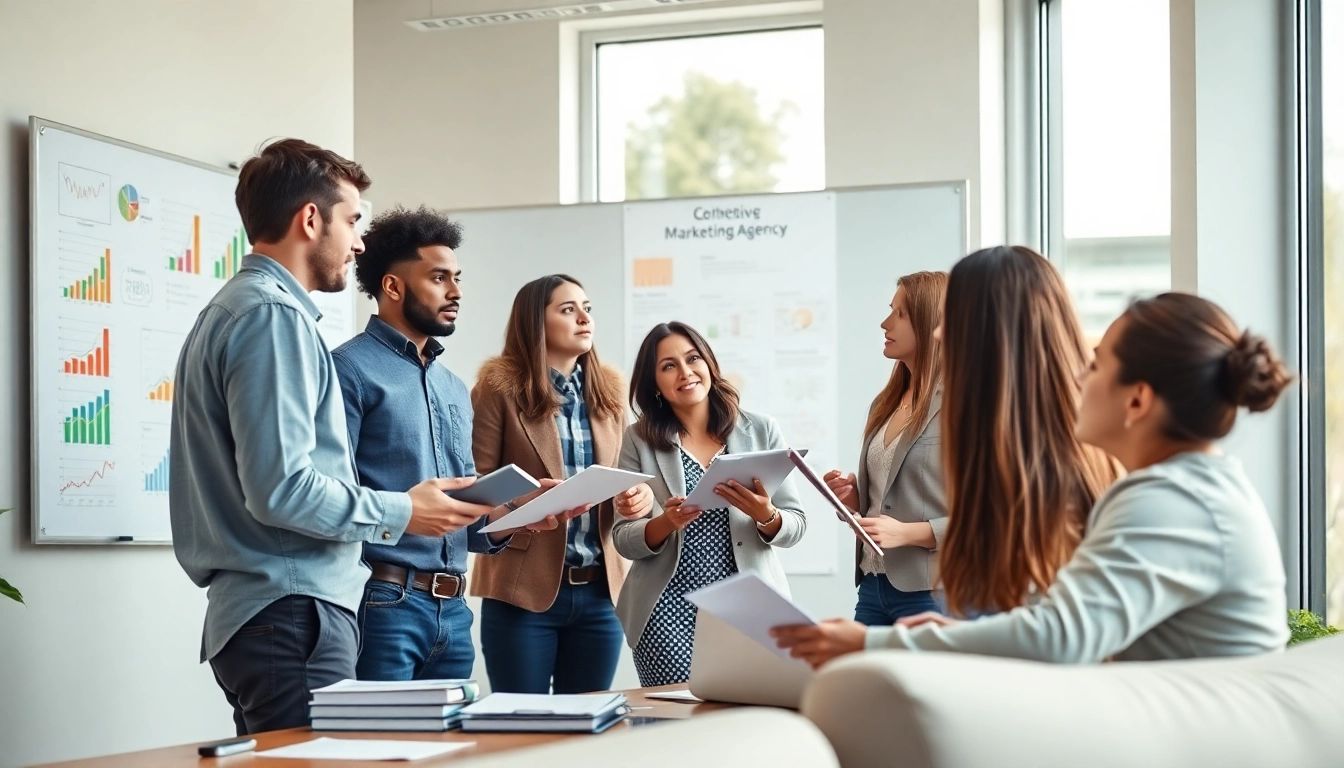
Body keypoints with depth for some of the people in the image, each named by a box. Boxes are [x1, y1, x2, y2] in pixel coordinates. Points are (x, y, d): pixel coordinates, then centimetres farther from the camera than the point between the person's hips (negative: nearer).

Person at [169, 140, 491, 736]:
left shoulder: (230, 310, 19)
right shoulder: (274, 316, -13)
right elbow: (280, 489, -21)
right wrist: (400, 513, -9)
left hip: (250, 610, 10)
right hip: (293, 614, -10)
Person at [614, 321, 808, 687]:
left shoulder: (760, 430, 5)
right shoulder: (640, 440, 4)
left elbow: (796, 525, 5)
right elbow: (624, 540, 2)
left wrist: (766, 516, -16)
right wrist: (665, 524, -17)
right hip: (669, 608, 0)